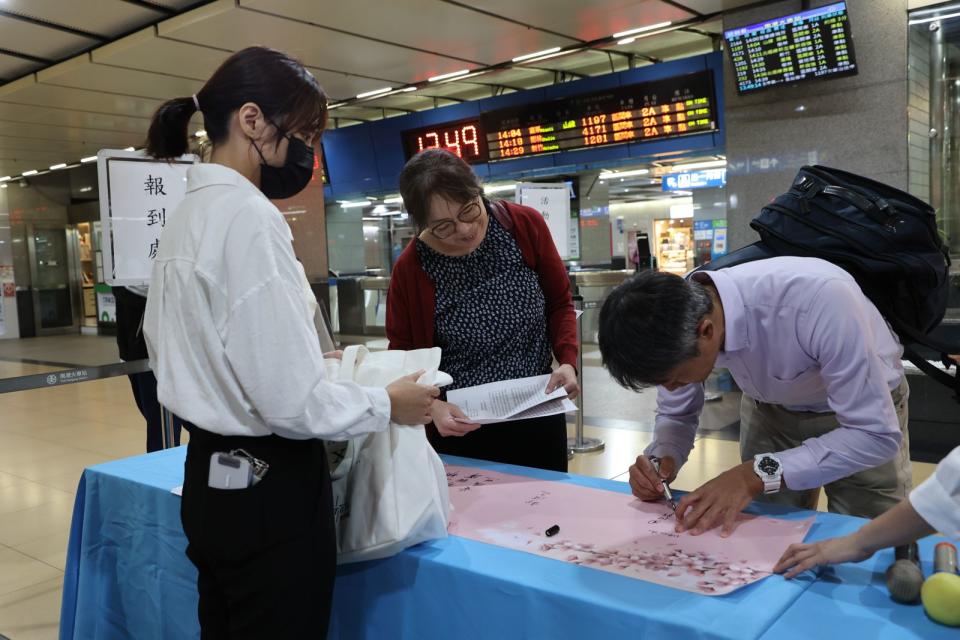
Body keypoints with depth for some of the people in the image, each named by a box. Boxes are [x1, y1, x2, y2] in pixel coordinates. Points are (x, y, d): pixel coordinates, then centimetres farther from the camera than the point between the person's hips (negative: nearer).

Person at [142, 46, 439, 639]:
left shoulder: (190, 212, 8)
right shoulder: (249, 215, -21)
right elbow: (289, 402, -24)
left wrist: (314, 357, 16)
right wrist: (387, 405, -9)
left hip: (211, 477, 9)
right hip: (270, 489, -9)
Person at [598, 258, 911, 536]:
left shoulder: (818, 298, -41)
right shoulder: (679, 313, -24)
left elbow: (877, 434, -33)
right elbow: (676, 414, -6)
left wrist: (759, 473, -41)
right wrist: (662, 460, -27)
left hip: (868, 410, -3)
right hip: (772, 409, 4)